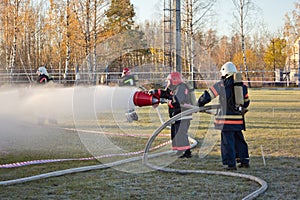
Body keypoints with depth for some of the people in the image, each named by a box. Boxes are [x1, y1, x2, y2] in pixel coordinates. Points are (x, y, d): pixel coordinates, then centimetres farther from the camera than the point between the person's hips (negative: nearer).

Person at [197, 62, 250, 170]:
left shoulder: (221, 84, -5)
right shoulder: (242, 85, 10)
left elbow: (208, 95, 2)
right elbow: (246, 101, 19)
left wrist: (200, 104, 16)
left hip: (227, 118, -5)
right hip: (239, 118, 5)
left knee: (227, 141, -1)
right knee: (239, 139, 16)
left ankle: (230, 163, -2)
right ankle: (244, 160, 17)